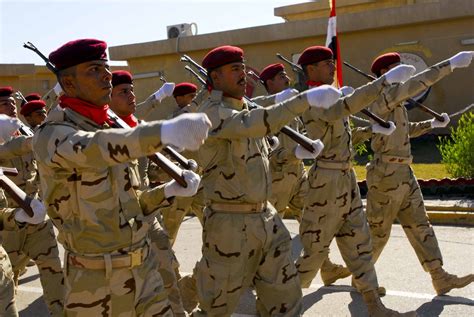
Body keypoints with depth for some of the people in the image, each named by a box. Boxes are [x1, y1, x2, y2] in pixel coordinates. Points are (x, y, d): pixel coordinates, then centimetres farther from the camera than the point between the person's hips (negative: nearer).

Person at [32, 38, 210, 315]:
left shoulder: (112, 127, 8)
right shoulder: (52, 134, -14)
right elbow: (93, 149, -39)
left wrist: (171, 190, -5)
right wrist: (164, 132, -55)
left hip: (144, 267, 6)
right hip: (98, 280, -6)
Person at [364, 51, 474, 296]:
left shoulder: (395, 101, 15)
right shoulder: (381, 96, -14)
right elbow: (415, 84, -27)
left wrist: (432, 124, 14)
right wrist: (451, 64, -27)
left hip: (404, 172, 9)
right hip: (386, 173, -9)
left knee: (419, 225, 10)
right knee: (378, 230, 4)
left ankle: (440, 278, 16)